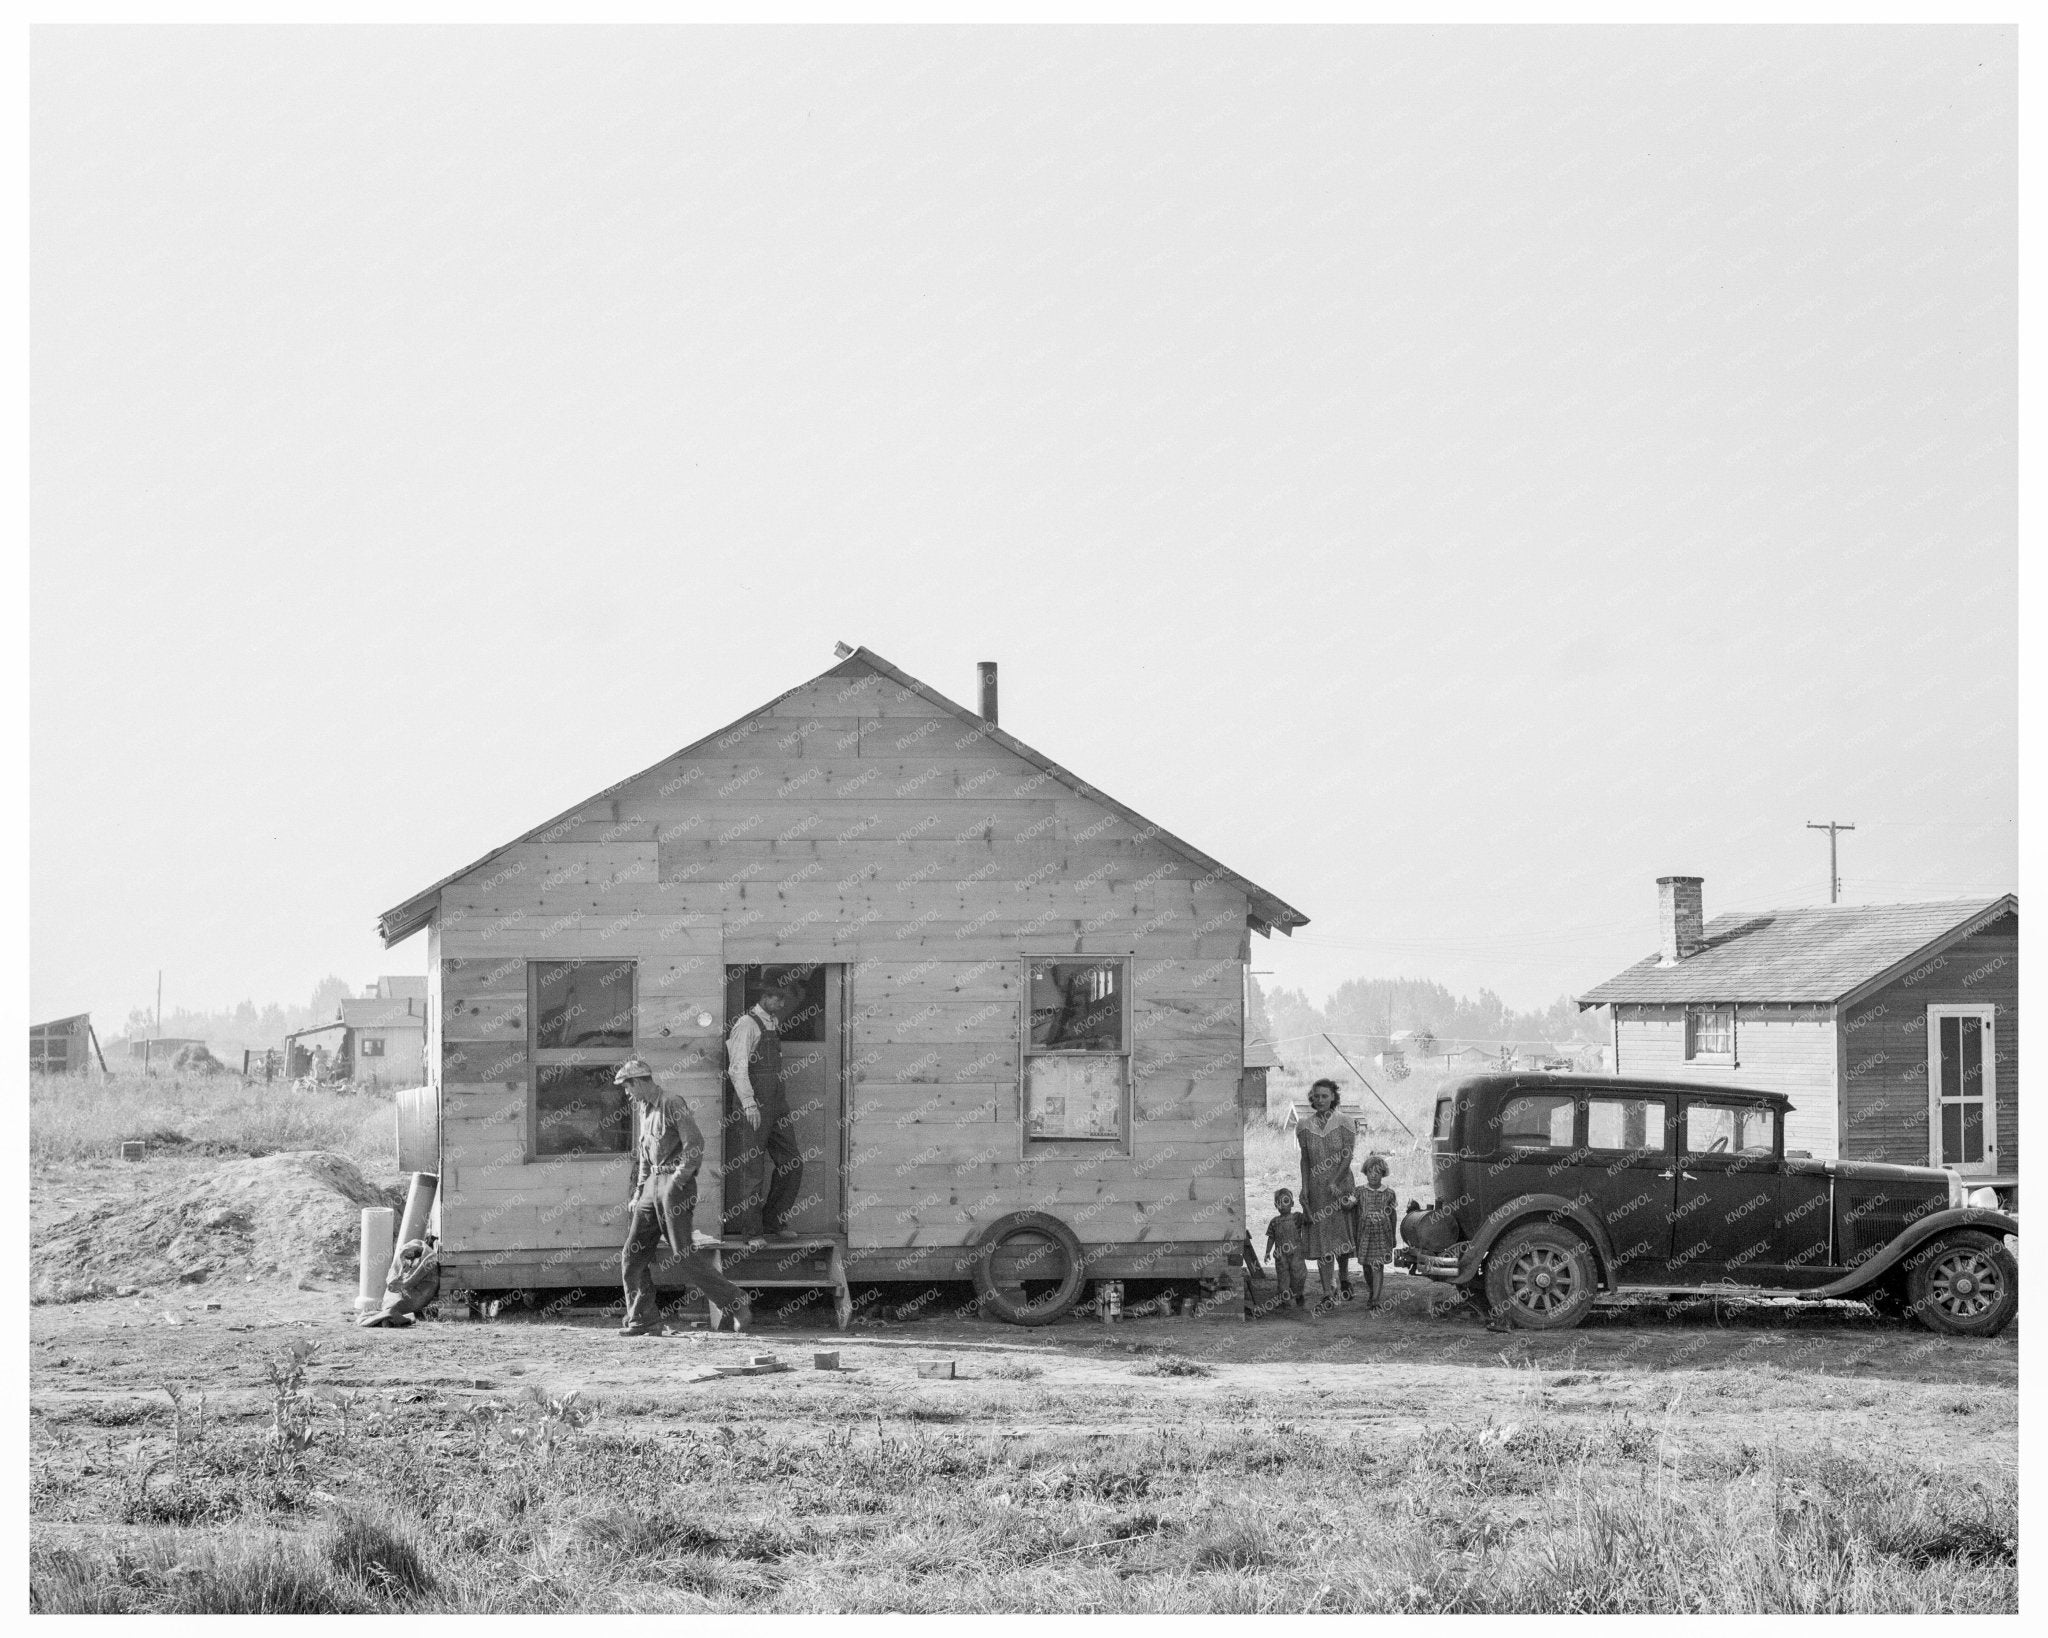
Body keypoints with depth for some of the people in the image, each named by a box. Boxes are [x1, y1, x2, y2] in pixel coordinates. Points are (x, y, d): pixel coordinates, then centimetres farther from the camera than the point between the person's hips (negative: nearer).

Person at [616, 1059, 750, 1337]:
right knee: (633, 1254, 4)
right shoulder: (643, 1109, 18)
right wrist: (638, 1194, 19)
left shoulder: (672, 1103, -9)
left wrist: (676, 1182, -18)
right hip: (653, 1184, 9)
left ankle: (738, 1305, -7)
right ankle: (644, 1321, 9)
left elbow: (695, 1144, -16)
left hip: (676, 1182, -9)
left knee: (684, 1254, -12)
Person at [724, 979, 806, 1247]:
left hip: (776, 1106, 8)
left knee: (792, 1164, 6)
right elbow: (737, 1068, -16)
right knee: (753, 1170, -4)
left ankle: (774, 1222, 18)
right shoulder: (748, 1024, -10)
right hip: (753, 1111, -8)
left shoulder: (772, 1025, 17)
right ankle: (752, 1231, 3)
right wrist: (749, 1104, -26)